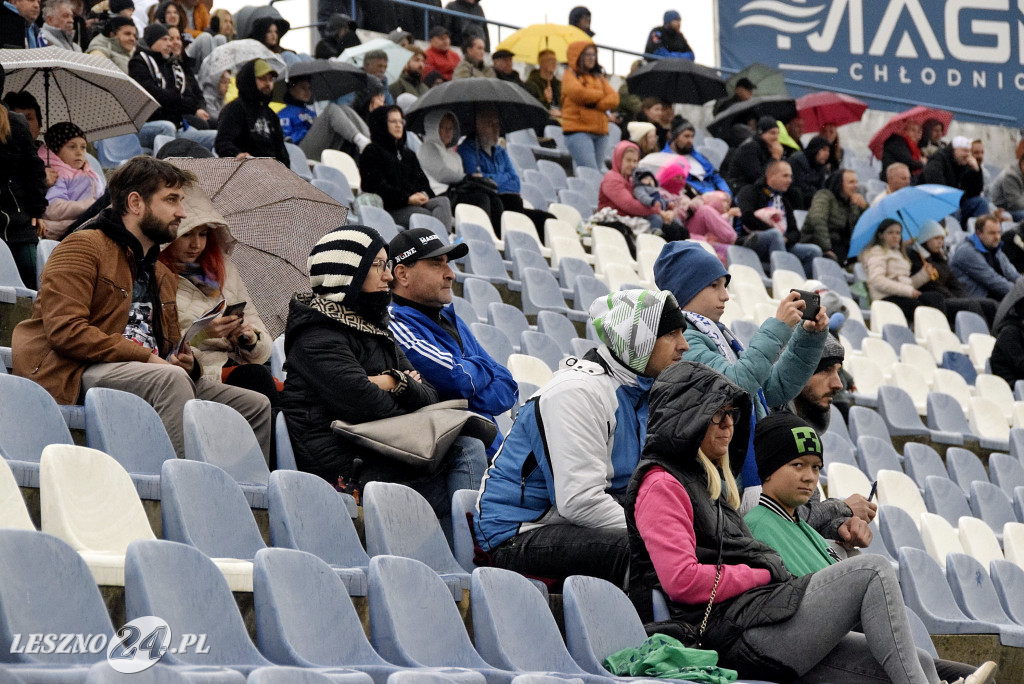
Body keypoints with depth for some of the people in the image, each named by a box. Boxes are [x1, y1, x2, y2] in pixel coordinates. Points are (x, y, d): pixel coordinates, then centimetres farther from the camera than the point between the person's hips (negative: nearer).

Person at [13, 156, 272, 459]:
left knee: (256, 406, -5)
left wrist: (185, 359, 6)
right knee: (170, 378, -37)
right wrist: (145, 356, -17)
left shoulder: (163, 274, 27)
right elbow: (65, 330, -14)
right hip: (76, 377, -8)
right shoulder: (84, 247, -1)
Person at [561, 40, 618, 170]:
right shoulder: (570, 75, 5)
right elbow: (578, 92, -15)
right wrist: (600, 95, 1)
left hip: (600, 131, 6)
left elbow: (614, 99, 8)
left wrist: (596, 104, -9)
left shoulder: (599, 77, 22)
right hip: (578, 130, -6)